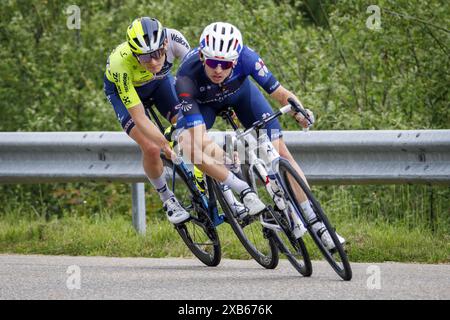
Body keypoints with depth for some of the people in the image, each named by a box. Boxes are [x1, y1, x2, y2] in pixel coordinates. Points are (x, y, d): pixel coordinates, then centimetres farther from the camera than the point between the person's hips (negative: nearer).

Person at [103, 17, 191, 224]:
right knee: (151, 148, -19)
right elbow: (139, 118, -37)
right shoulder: (121, 63, -42)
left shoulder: (173, 39, -36)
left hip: (160, 81, 3)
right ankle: (167, 199, 7)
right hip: (124, 90, -3)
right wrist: (166, 144, -44)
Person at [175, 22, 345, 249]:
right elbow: (196, 126, -43)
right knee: (190, 146, -34)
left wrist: (299, 111, -52)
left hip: (240, 92, 1)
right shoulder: (187, 76, -40)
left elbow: (279, 93, -32)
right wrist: (216, 152, -58)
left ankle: (316, 224, 1)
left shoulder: (245, 57, -36)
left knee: (280, 151, -7)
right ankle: (245, 193, -23)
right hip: (202, 102, -1)